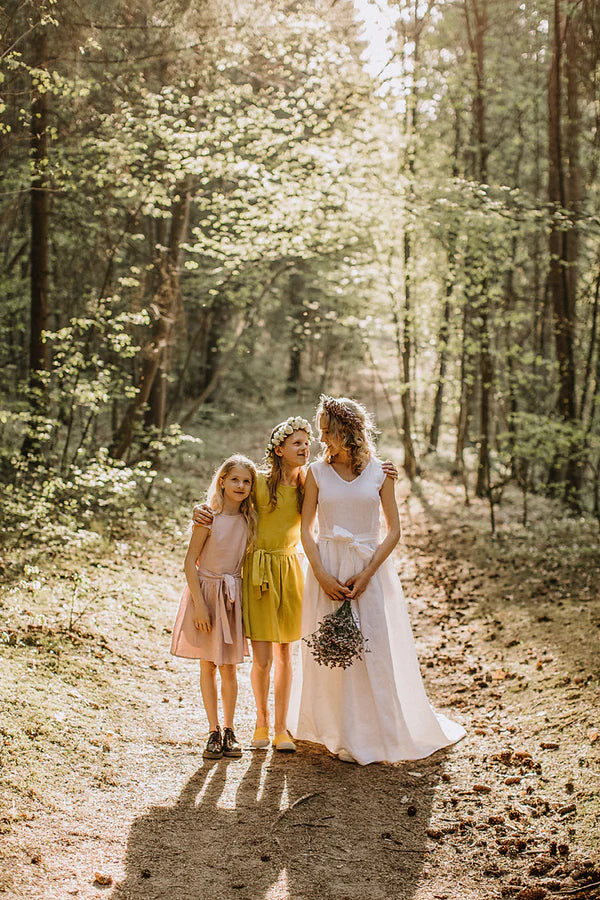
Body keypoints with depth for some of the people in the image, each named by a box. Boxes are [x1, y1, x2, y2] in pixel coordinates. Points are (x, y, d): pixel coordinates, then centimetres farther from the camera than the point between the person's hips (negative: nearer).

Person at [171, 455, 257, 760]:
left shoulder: (249, 519, 1)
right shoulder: (208, 518, -12)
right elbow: (190, 561, -11)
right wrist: (199, 604, -15)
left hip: (233, 595, 3)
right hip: (205, 590, -3)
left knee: (228, 666, 7)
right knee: (208, 666, 6)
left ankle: (229, 730, 18)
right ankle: (214, 732, 15)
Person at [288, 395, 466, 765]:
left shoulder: (379, 472, 0)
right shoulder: (317, 472, 3)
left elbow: (394, 531, 1)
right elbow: (307, 529, 3)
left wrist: (366, 574, -10)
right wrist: (322, 576, -9)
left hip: (370, 568, -1)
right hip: (327, 567, 1)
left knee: (375, 649, -1)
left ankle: (380, 732, 13)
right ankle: (340, 735, 16)